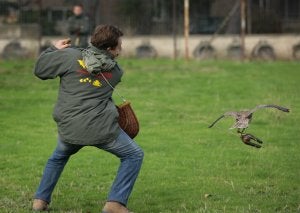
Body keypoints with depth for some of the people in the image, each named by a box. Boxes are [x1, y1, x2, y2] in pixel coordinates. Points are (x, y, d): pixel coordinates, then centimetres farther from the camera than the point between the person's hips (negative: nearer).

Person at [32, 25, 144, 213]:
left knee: (58, 158, 34)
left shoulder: (70, 56, -1)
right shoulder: (116, 71, 4)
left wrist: (54, 49, 20)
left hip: (69, 129, 3)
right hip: (101, 129, -3)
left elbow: (40, 69, 7)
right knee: (134, 155, 14)